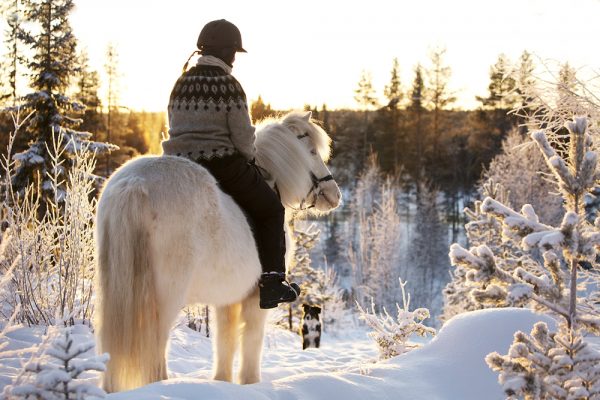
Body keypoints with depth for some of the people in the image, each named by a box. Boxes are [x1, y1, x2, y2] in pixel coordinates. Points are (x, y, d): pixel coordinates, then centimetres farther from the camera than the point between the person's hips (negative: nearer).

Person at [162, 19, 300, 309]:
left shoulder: (181, 83, 9)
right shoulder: (228, 85, -10)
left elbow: (173, 129, 13)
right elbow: (243, 136, -10)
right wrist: (249, 156, 10)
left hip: (181, 168, 6)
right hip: (222, 164, -6)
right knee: (270, 209, 11)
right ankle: (272, 281, 4)